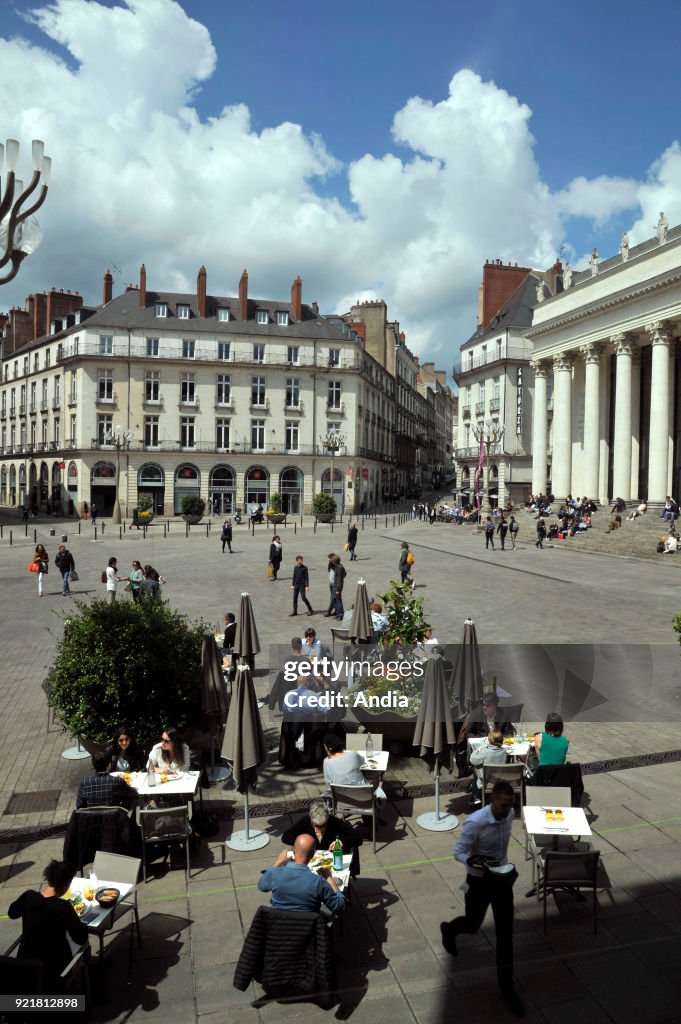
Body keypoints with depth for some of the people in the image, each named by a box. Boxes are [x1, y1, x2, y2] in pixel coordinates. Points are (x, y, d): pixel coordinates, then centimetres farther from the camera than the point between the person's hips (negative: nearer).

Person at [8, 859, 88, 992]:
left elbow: (12, 913, 8)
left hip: (26, 961, 5)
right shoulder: (63, 906, -27)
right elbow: (81, 939, -24)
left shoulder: (29, 896, -14)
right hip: (53, 965, -5)